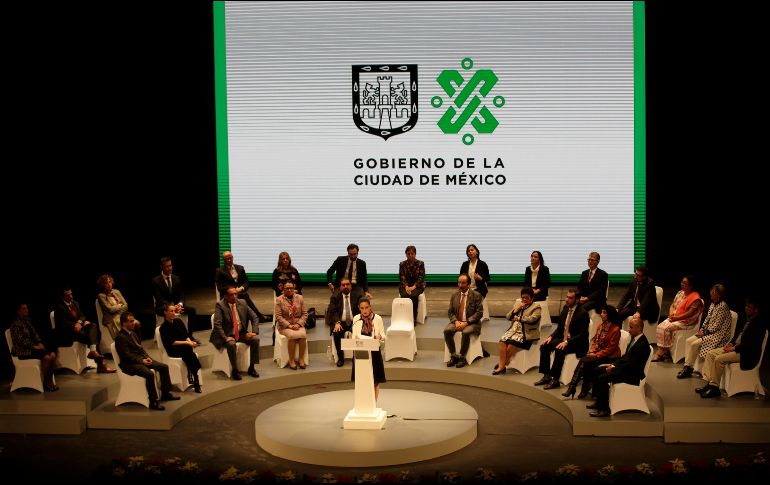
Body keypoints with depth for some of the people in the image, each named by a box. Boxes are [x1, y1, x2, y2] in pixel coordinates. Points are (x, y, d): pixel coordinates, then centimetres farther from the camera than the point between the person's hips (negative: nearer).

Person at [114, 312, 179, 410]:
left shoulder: (132, 333, 14)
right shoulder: (120, 337, -16)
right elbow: (126, 355, -21)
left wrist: (147, 357, 0)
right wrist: (142, 361, -23)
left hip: (141, 359, 10)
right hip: (129, 364, -10)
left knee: (164, 367, 0)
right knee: (149, 374, -32)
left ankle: (165, 394, 10)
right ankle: (153, 402, -23)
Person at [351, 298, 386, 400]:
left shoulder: (377, 318, -3)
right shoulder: (356, 319, 3)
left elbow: (383, 336, 0)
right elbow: (354, 335, 5)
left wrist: (380, 337, -23)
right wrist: (356, 338, -18)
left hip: (374, 351, -1)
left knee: (375, 381, 4)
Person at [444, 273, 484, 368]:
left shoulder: (476, 295, -3)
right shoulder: (454, 295, 9)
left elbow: (479, 313, -8)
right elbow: (450, 312, 10)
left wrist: (466, 323, -18)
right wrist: (456, 321, -12)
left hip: (471, 323, -4)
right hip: (457, 322, 4)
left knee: (466, 332, -36)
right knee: (447, 330, -25)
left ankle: (462, 357, -19)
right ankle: (453, 356, -13)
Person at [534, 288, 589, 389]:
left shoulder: (582, 313, -15)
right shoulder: (565, 309, 8)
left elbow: (582, 334, -20)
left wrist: (567, 342, -28)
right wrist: (551, 337, -3)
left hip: (576, 343, -8)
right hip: (562, 339, 8)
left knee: (559, 350, -33)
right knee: (544, 346, -12)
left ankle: (555, 379, -23)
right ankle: (546, 376, -7)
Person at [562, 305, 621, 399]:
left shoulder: (615, 329, -13)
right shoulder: (601, 326, 10)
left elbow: (611, 348, -14)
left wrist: (597, 355, -18)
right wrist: (592, 351, -5)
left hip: (609, 357, -6)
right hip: (597, 353, 6)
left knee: (586, 362, -26)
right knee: (583, 361, -21)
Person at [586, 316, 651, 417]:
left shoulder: (642, 345, -23)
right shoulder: (634, 338, 8)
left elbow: (631, 364, -25)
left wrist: (614, 368, -18)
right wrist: (613, 365, 2)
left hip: (632, 374, -11)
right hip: (625, 366, 11)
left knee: (602, 378, -23)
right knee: (596, 371, 9)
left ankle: (605, 409, -13)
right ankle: (599, 402, 15)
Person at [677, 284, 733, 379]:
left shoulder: (723, 306, -16)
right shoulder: (713, 304, 12)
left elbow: (717, 326, -18)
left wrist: (705, 332, -14)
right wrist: (702, 329, 2)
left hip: (719, 334, -9)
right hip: (708, 331, 9)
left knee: (695, 344, -21)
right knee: (688, 341, -7)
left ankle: (688, 369, -10)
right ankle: (687, 366, -10)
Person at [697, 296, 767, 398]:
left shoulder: (759, 323, -17)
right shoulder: (749, 319, 12)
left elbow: (750, 343, -23)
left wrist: (733, 349, -18)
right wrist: (730, 343, 4)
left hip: (746, 354, -10)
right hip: (736, 347, 10)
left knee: (719, 359, -25)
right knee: (710, 354, -1)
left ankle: (714, 388, -16)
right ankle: (709, 383, -5)